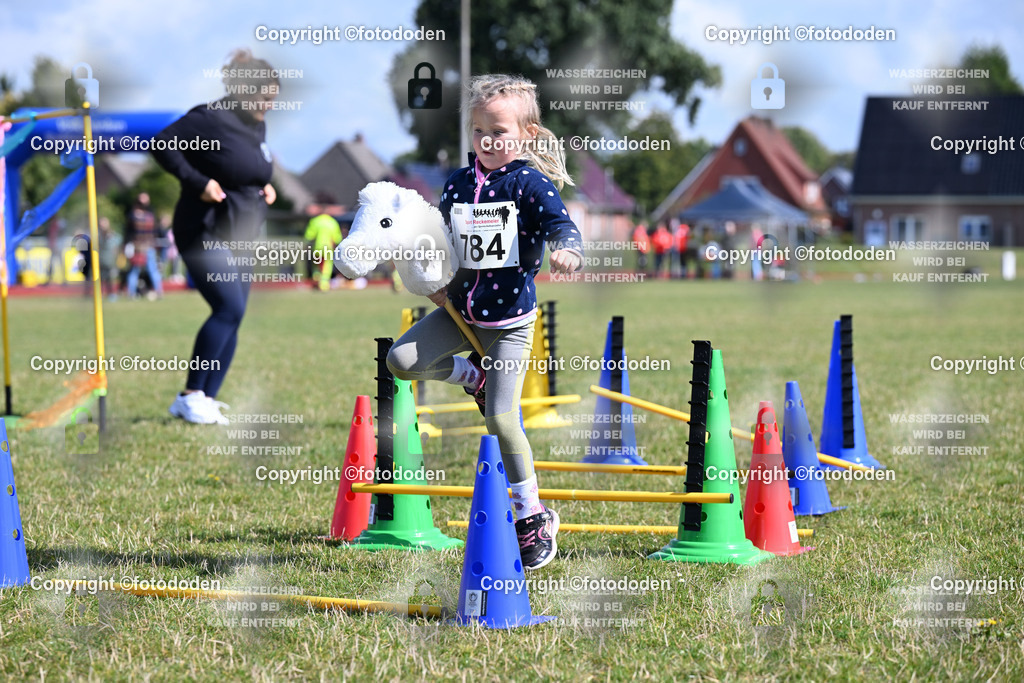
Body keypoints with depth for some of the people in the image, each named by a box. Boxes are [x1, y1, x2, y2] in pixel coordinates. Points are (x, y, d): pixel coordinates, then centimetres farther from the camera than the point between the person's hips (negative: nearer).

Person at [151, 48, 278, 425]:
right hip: (205, 233, -9)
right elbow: (163, 144, -15)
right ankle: (191, 395, -14)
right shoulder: (211, 118, -14)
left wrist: (266, 187, 9)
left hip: (239, 238, 9)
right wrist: (198, 182, -21)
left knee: (232, 317, 6)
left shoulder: (257, 126, 12)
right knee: (229, 308, -20)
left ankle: (206, 400, 12)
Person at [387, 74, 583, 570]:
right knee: (401, 360, -10)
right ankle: (474, 375, 18)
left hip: (511, 319, -5)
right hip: (461, 310, 5)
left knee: (501, 419, -10)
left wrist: (567, 250, -45)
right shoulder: (457, 184, 5)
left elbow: (559, 222, -23)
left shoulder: (530, 182, -11)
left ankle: (533, 516, 6)